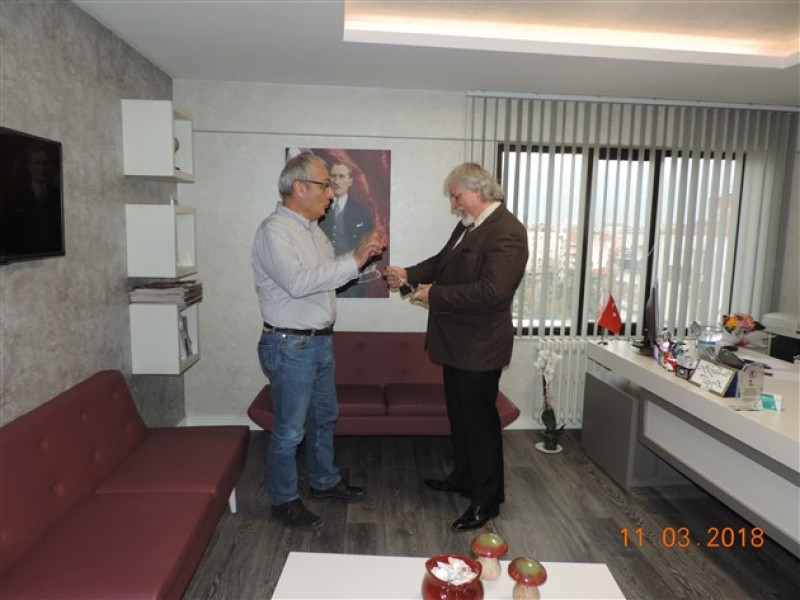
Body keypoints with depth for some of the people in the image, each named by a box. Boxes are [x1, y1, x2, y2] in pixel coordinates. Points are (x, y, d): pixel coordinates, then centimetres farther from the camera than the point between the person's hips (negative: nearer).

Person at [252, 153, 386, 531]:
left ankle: (325, 481, 41)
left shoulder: (311, 228, 11)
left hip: (320, 341, 9)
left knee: (324, 416, 22)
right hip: (289, 346, -9)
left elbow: (329, 272, 15)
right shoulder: (274, 230, -18)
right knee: (290, 430, 5)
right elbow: (297, 282, -31)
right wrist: (354, 260, -29)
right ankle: (284, 501, 24)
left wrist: (363, 254, 0)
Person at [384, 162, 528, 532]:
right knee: (459, 415, 22)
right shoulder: (467, 226, 9)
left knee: (480, 420, 3)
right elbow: (443, 262, 21)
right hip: (457, 341, 9)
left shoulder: (506, 231, -20)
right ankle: (463, 477, 41)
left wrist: (434, 294, -23)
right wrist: (409, 274, 3)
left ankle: (486, 501, 21)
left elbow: (493, 290, -30)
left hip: (479, 346, -9)